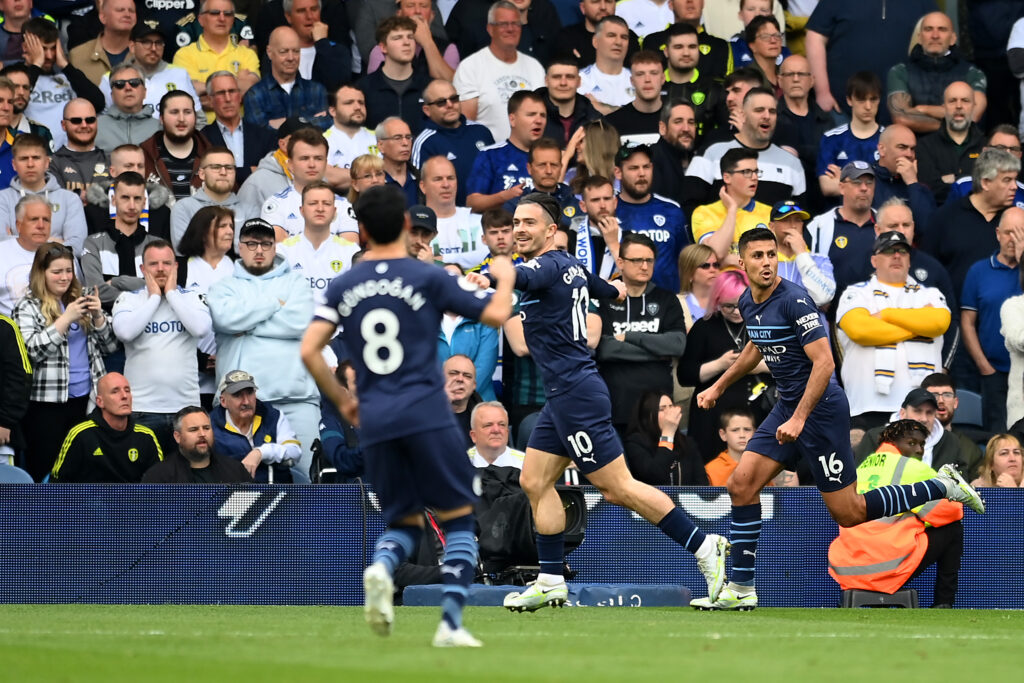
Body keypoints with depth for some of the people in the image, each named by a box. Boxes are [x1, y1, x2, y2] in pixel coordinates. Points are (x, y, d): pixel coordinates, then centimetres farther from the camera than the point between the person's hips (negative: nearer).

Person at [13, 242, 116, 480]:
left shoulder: (80, 302, 14)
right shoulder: (28, 308, -2)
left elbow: (109, 346, 14)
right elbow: (31, 350, -15)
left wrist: (98, 316, -4)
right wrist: (66, 319, -18)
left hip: (84, 398, 5)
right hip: (47, 403, -5)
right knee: (44, 470, -3)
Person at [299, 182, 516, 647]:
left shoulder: (343, 287, 9)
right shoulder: (428, 278, -1)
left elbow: (309, 351, 2)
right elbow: (495, 315, 1)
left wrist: (341, 399, 17)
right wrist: (505, 279, 22)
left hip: (374, 420, 4)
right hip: (426, 412, -4)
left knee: (403, 521, 15)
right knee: (459, 518, 6)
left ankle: (381, 567, -19)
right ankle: (451, 622, -7)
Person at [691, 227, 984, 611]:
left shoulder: (793, 300, -20)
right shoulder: (748, 303, 6)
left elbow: (824, 363, -24)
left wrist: (799, 419, -29)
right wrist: (718, 386, 32)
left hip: (820, 408, -8)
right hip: (787, 406, 8)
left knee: (849, 514, -4)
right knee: (742, 483, -3)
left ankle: (944, 487, 9)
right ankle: (741, 589, 2)